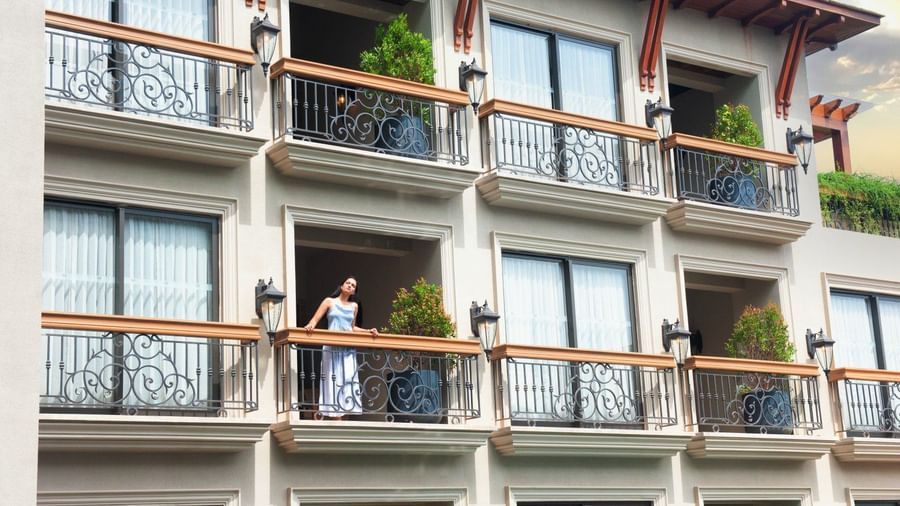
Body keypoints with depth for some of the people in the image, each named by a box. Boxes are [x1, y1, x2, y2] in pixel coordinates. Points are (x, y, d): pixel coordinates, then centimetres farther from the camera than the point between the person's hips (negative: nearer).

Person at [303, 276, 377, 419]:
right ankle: (336, 418, -11)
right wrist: (310, 326, -23)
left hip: (348, 349, 4)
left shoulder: (354, 306, 17)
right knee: (333, 380, -8)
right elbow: (315, 319, -1)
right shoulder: (329, 301, 5)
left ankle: (343, 412, -1)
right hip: (332, 347, -4)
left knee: (347, 380, -2)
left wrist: (367, 331, 12)